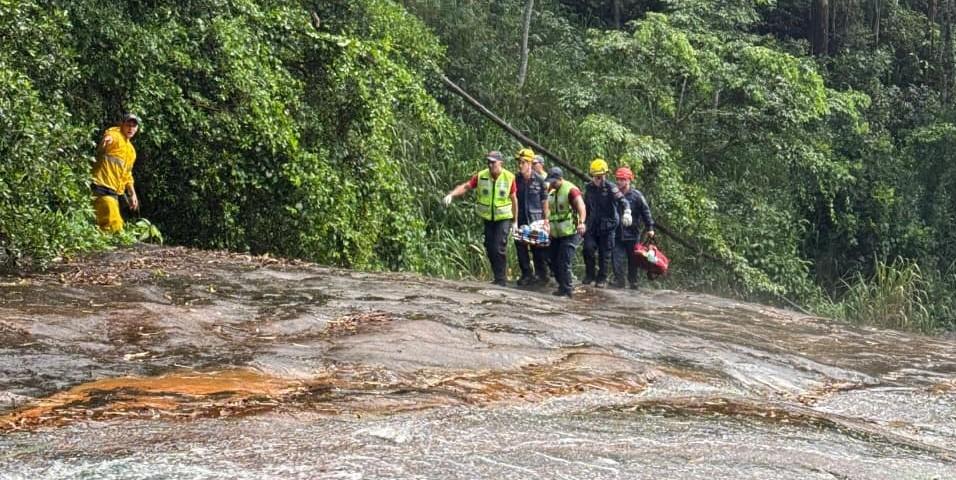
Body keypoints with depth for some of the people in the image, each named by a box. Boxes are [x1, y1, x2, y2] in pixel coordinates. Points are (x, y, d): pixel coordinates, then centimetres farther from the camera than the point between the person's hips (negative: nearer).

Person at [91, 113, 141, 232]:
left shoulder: (131, 150, 22)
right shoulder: (115, 135, -4)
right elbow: (109, 137, -31)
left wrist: (132, 194, 25)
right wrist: (107, 139, -54)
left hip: (114, 191, 9)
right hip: (101, 187, -9)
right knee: (113, 226, -19)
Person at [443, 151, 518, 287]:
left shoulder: (509, 177, -10)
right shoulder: (481, 176, -6)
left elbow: (514, 199, -2)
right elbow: (465, 186, -7)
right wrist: (451, 195, -26)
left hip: (503, 218, -4)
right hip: (488, 218, 4)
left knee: (499, 249, -12)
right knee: (489, 249, 8)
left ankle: (501, 280, -3)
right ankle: (498, 277, 23)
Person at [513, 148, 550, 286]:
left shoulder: (539, 180, 0)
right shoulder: (515, 180, 5)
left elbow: (544, 201, 3)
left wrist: (546, 219, -1)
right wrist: (513, 219, 5)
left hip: (536, 220, -2)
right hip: (520, 220, 3)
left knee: (538, 249, 0)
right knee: (521, 248, 3)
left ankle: (541, 275, 10)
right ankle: (526, 275, 14)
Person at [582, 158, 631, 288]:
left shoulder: (610, 187, -9)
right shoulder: (589, 188, 7)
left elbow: (621, 200, -22)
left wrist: (627, 212, -40)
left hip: (607, 225, -3)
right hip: (592, 225, 3)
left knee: (604, 253, 3)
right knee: (588, 248, -10)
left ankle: (602, 279, 14)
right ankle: (590, 274, 8)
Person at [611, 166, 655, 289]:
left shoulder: (636, 195, -4)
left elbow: (646, 212, -2)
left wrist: (650, 228, -6)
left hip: (632, 233, -2)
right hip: (617, 233, 2)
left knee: (632, 259, 7)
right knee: (616, 257, -8)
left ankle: (633, 282, 16)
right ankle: (619, 280, -6)